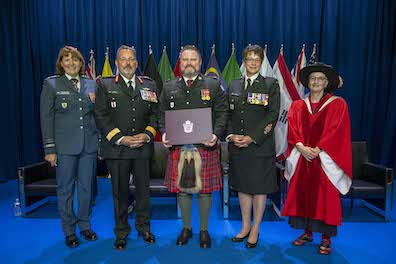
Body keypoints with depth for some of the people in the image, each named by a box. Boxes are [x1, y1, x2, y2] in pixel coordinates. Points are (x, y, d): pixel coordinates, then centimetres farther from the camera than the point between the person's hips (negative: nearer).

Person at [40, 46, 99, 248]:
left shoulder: (91, 84, 10)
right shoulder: (51, 84, 0)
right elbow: (46, 118, -2)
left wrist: (101, 140, 4)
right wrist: (49, 149, -6)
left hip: (89, 144, 3)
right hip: (65, 146, -3)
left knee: (87, 187, 12)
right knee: (65, 189, 7)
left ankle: (85, 225, 29)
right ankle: (69, 231, 24)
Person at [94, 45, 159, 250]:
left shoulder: (149, 85, 11)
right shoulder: (105, 85, 5)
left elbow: (155, 113, 7)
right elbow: (101, 116, -3)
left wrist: (147, 135, -9)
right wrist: (121, 139, -12)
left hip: (143, 148, 2)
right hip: (117, 148, -1)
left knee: (143, 189, 10)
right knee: (120, 192, 9)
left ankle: (143, 227, 30)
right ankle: (121, 232, 27)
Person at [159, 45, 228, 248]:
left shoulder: (213, 86, 6)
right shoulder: (169, 87, 12)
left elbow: (221, 114, 2)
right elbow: (163, 115, 12)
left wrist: (216, 134, -14)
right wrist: (164, 134, -6)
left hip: (205, 146, -1)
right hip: (178, 147, 2)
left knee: (205, 189, 7)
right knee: (181, 188, 10)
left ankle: (204, 230, 26)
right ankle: (186, 228, 30)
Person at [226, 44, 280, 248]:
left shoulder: (271, 84, 0)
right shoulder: (233, 85, 11)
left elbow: (272, 115, -8)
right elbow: (227, 114, 8)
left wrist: (252, 138, -15)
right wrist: (231, 135, -9)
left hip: (260, 145, -3)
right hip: (237, 146, 4)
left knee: (259, 188, 6)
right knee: (242, 186, 13)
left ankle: (255, 230, 23)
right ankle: (245, 226, 30)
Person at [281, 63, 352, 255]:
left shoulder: (337, 104, 2)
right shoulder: (298, 105, 9)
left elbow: (336, 131, -8)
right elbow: (293, 130, 1)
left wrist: (317, 149, -17)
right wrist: (301, 147, -16)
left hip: (325, 158, -2)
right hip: (301, 157, 3)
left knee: (325, 196, 1)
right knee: (302, 193, 5)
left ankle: (326, 237, 15)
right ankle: (307, 232, 21)